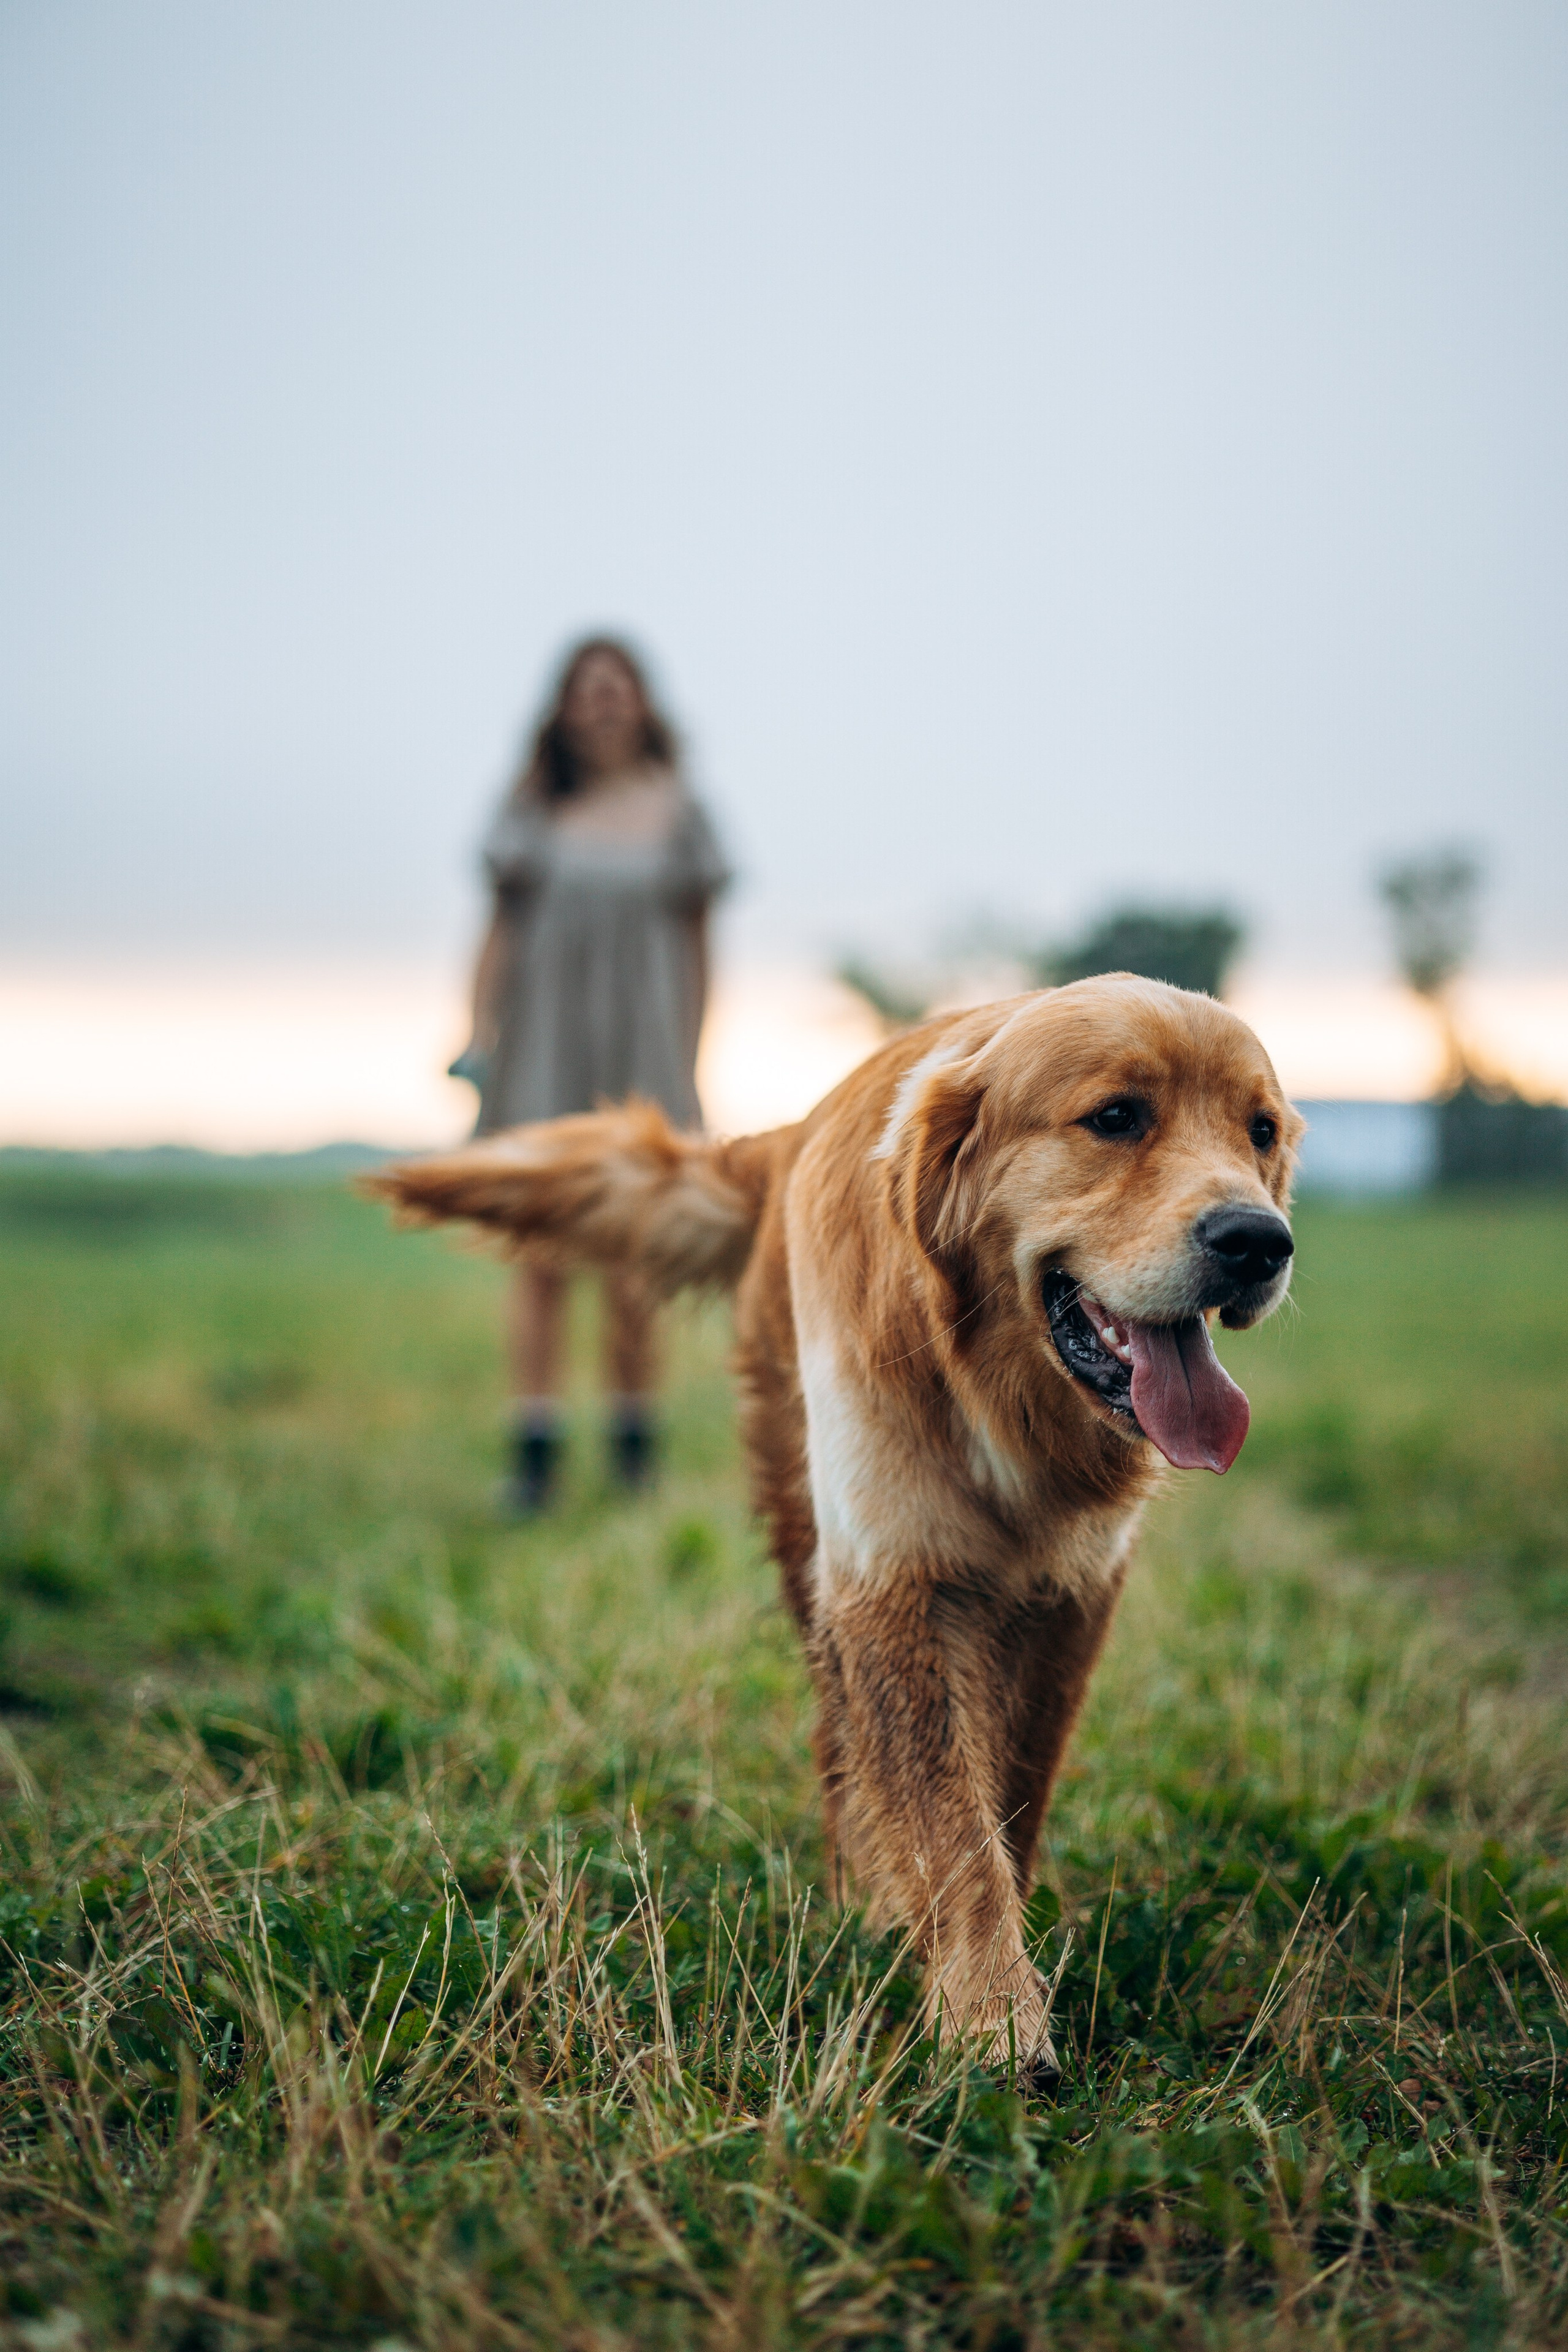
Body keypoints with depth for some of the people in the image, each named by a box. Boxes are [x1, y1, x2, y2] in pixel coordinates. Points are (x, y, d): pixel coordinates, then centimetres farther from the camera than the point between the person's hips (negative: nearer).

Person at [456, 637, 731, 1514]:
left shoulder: (676, 810, 6)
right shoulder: (533, 810, 9)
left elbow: (697, 947, 6)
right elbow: (500, 931, 10)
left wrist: (688, 1073, 1)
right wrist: (481, 1042, 1)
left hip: (639, 1052, -1)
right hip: (542, 1053, 1)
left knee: (631, 1259, -2)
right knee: (541, 1254, -5)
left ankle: (635, 1433, 14)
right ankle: (536, 1449, -5)